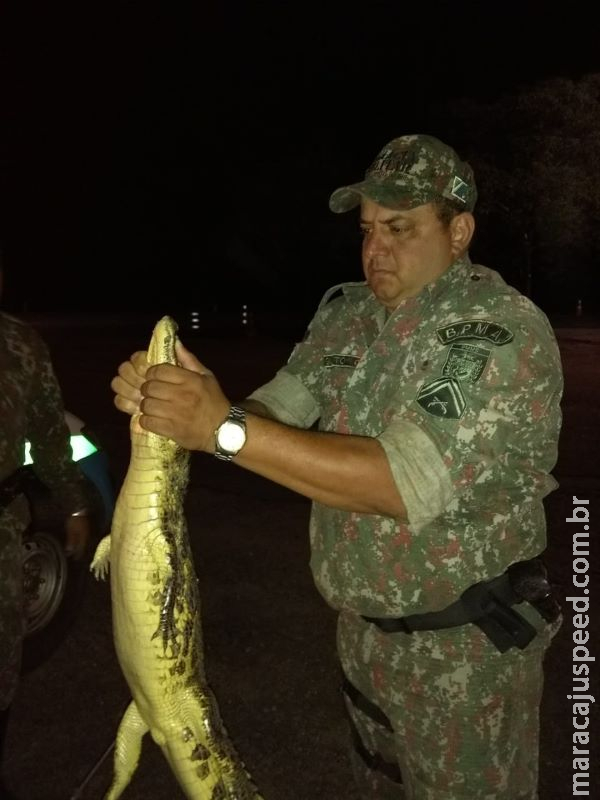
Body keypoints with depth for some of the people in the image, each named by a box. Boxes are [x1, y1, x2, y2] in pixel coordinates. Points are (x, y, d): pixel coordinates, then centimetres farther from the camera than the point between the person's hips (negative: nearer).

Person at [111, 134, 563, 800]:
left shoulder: (504, 329, -21)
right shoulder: (344, 311, 1)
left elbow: (405, 483, -31)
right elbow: (275, 418, -1)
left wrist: (224, 429, -35)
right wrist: (166, 401, -21)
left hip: (464, 645, -6)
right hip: (360, 628, 6)